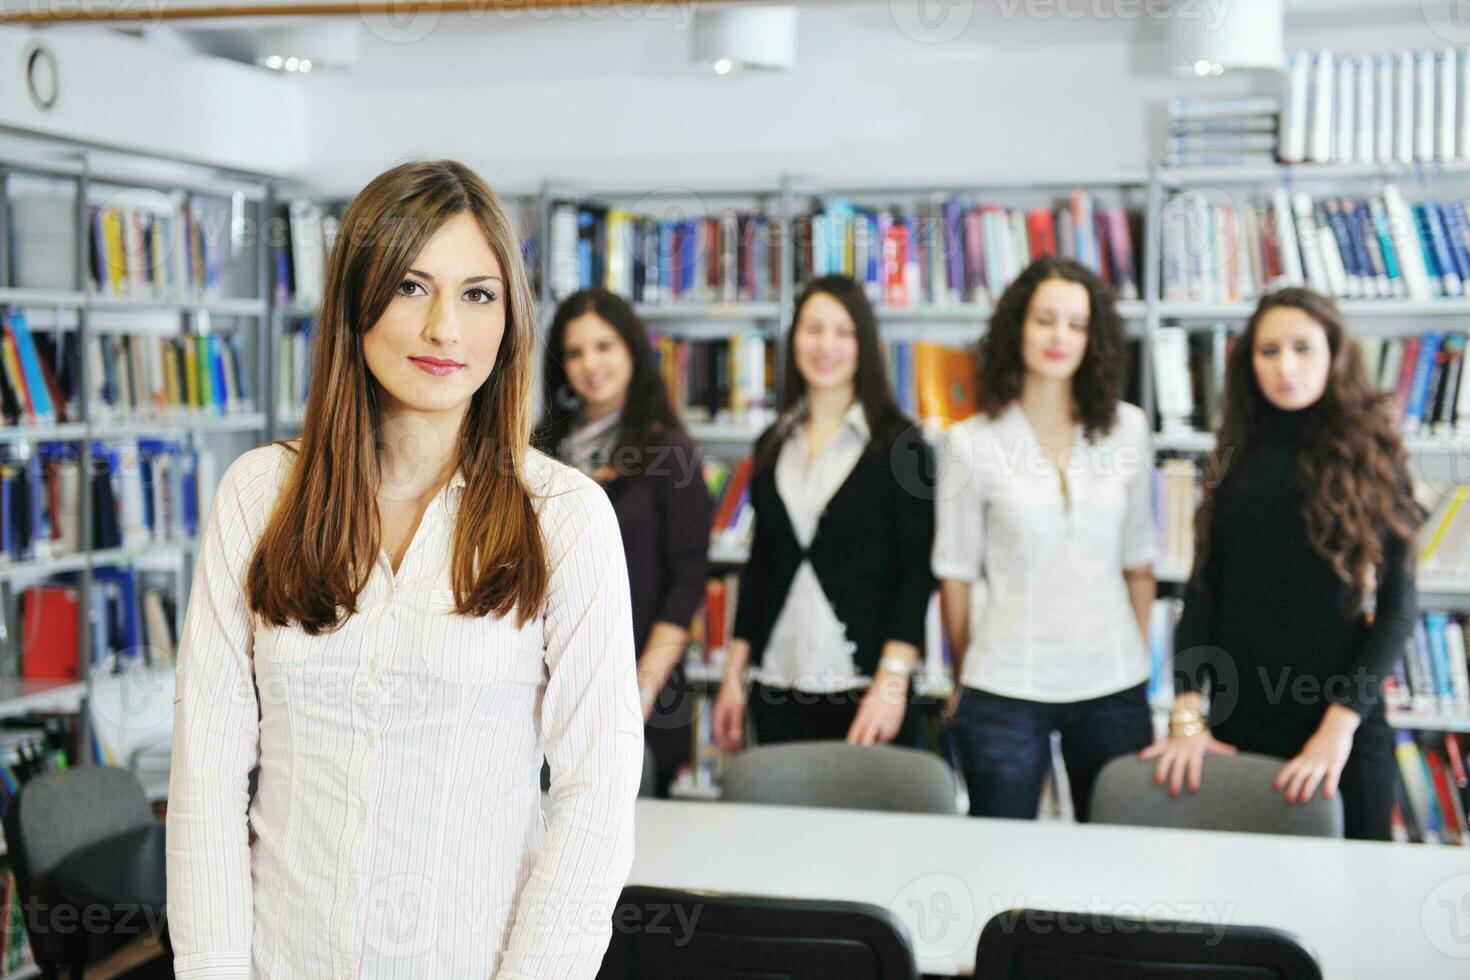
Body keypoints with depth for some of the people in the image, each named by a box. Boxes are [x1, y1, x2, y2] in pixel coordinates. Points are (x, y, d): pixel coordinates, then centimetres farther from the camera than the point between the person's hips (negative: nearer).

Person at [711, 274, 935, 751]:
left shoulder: (897, 442, -2)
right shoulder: (773, 444, 11)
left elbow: (916, 572, -6)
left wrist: (893, 680, -15)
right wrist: (734, 675, 12)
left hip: (863, 688, -4)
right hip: (777, 688, 4)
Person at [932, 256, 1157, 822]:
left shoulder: (1127, 429, 4)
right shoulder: (973, 442, -3)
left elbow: (1138, 561, 11)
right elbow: (956, 574, 3)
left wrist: (1139, 661, 11)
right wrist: (963, 680, 8)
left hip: (1112, 687, 2)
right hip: (1004, 690, -2)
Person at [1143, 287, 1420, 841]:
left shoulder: (1369, 455, -2)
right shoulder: (1238, 455, 6)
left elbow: (1398, 604, -5)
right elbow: (1203, 588, 5)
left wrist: (1342, 723, -15)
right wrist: (1187, 713, -6)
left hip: (1336, 720, -2)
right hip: (1238, 718, 3)